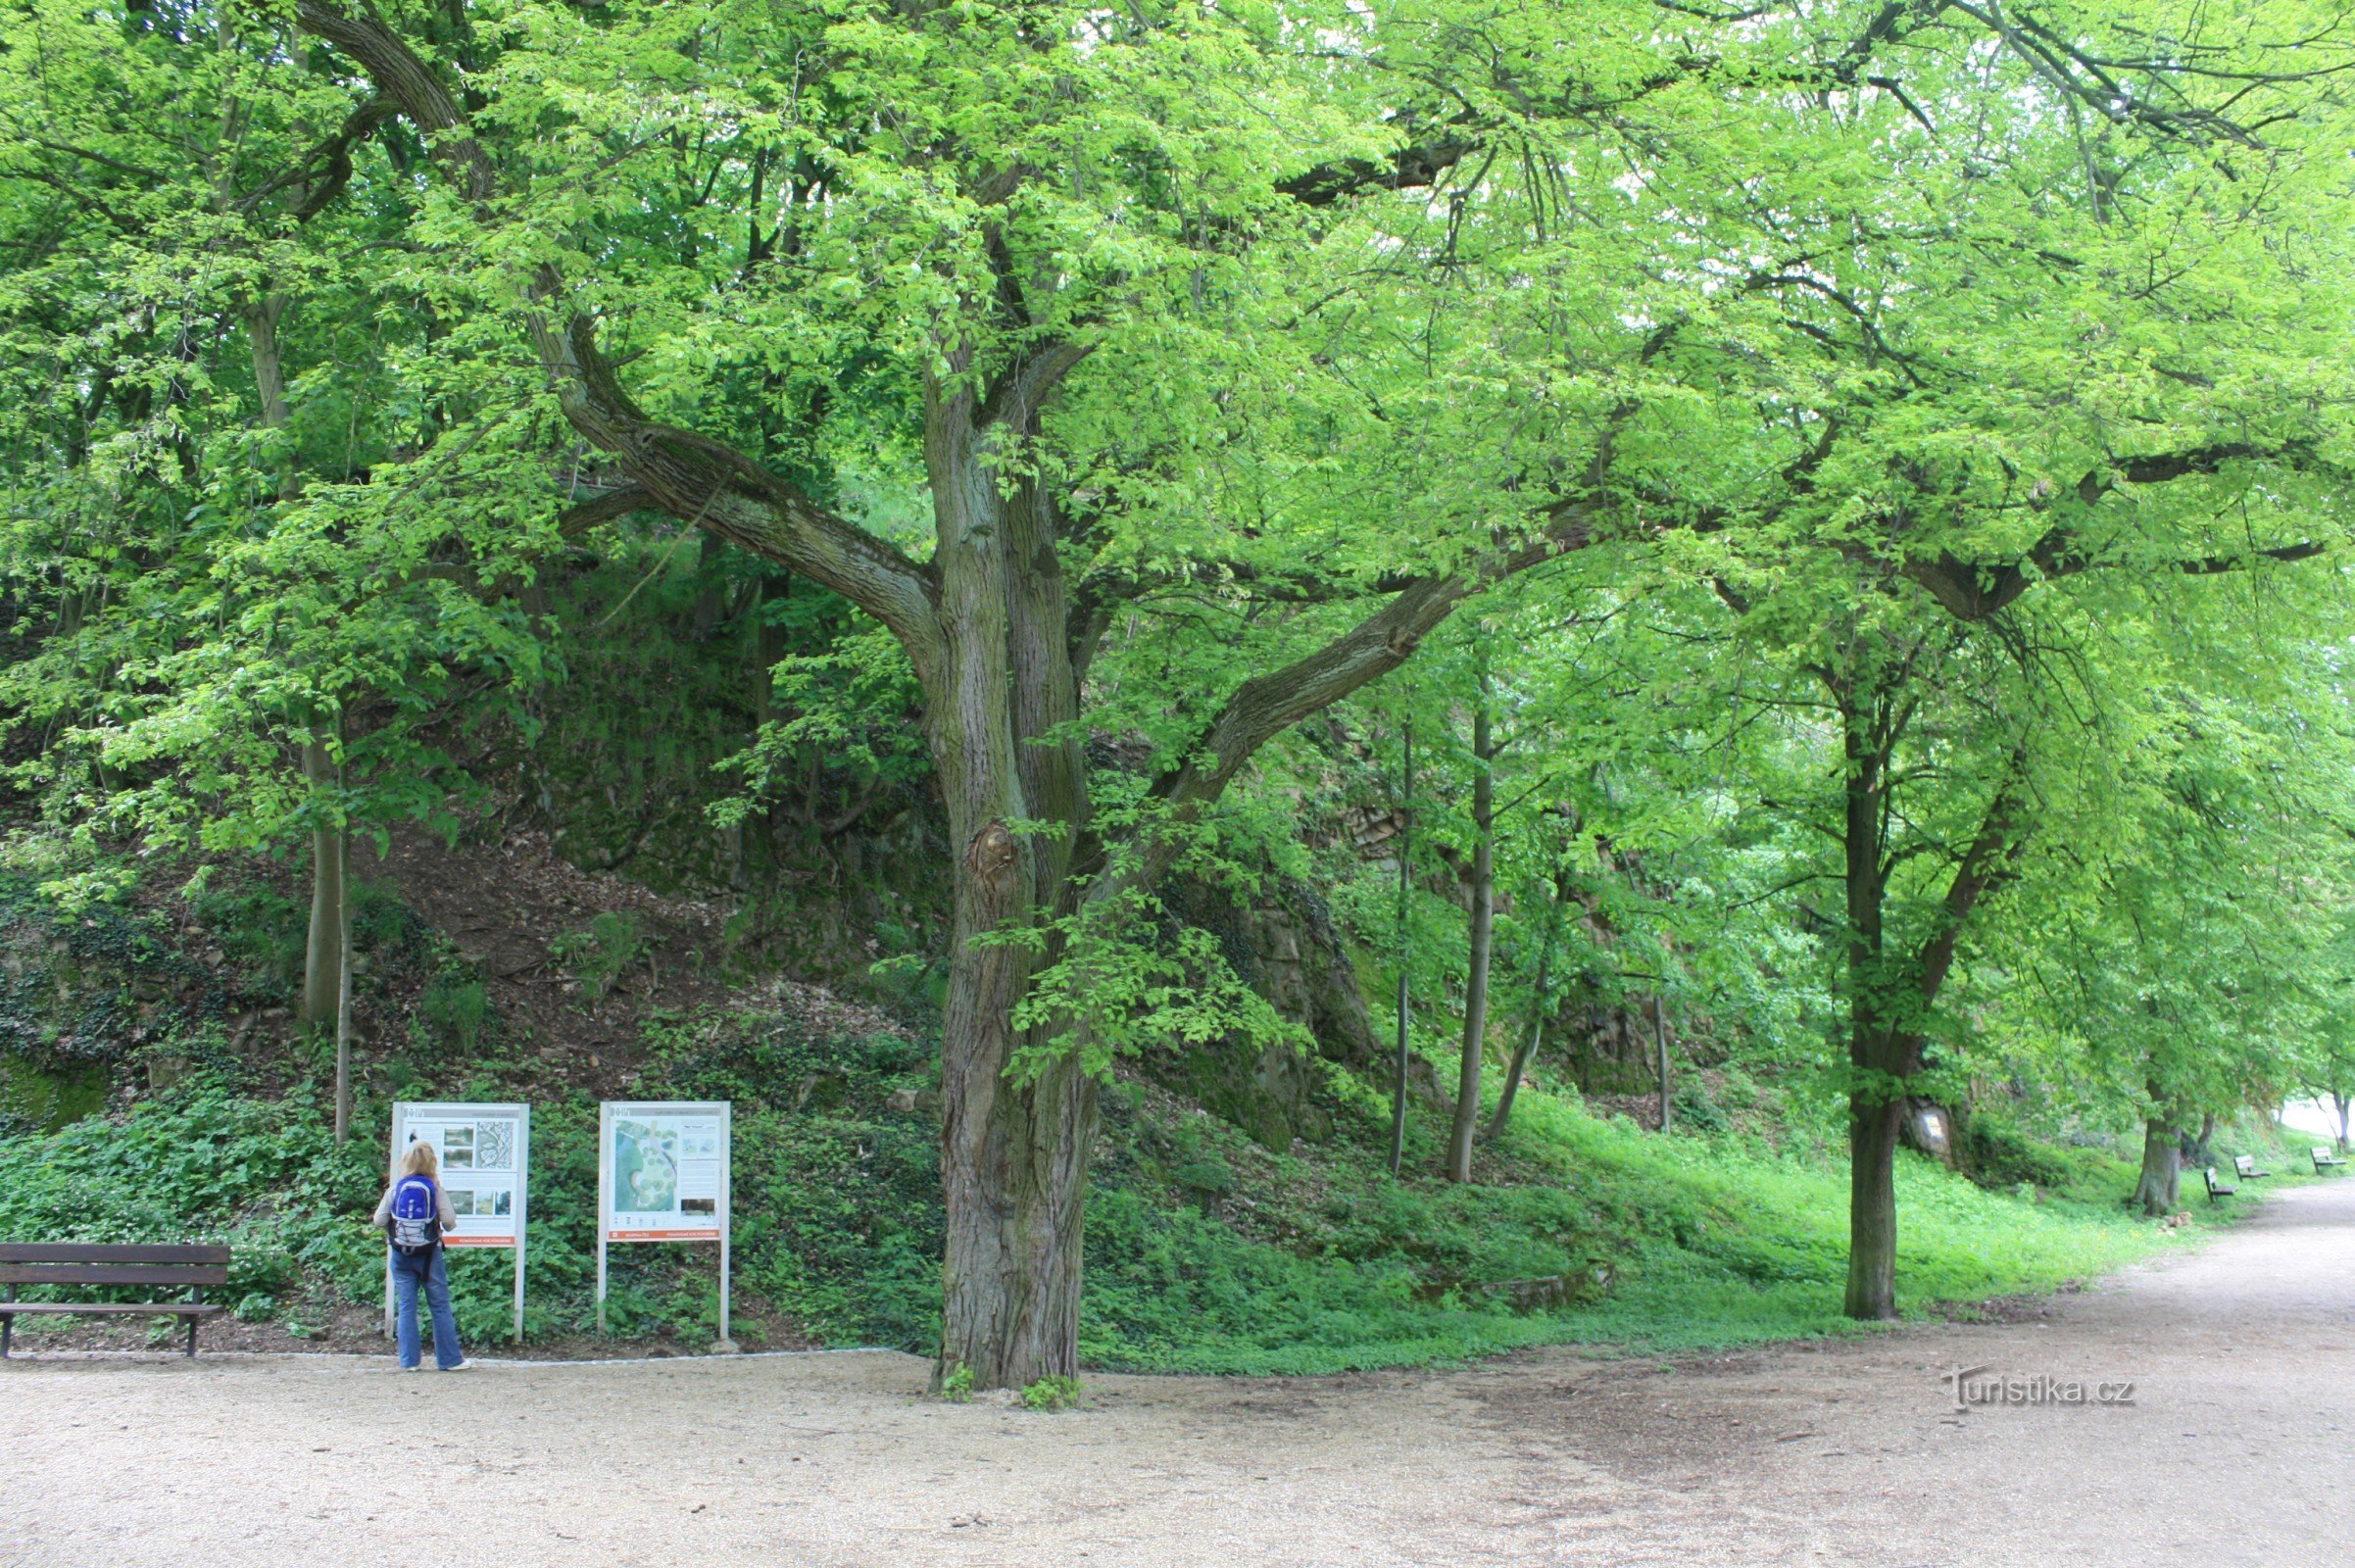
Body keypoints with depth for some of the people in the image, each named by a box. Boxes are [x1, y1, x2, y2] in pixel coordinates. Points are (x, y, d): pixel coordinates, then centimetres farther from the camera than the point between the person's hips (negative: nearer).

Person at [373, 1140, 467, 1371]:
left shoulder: (395, 1189, -3)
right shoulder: (436, 1190, -7)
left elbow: (379, 1221, -2)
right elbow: (449, 1222, -11)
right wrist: (441, 1226, 11)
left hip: (401, 1255, 1)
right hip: (429, 1254, -1)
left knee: (405, 1307, 7)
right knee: (440, 1307, 6)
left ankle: (408, 1361, 6)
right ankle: (450, 1359, 9)